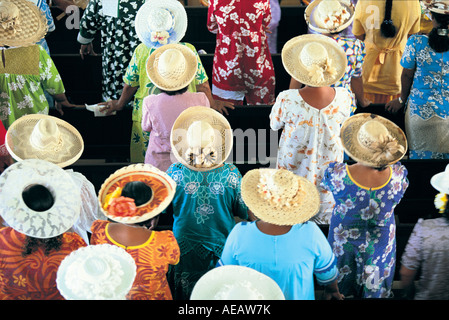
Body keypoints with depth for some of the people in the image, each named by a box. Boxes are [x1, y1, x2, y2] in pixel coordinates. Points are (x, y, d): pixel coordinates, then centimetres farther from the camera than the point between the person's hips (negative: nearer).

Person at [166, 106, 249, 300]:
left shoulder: (174, 173, -20)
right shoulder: (230, 174, -20)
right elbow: (244, 211, -8)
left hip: (185, 247, 0)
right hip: (222, 248, 0)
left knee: (185, 291, 23)